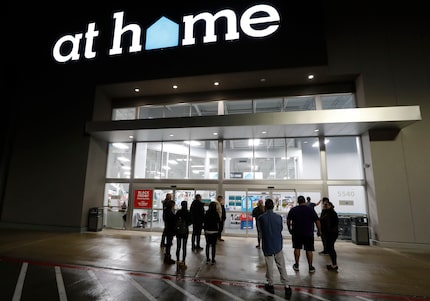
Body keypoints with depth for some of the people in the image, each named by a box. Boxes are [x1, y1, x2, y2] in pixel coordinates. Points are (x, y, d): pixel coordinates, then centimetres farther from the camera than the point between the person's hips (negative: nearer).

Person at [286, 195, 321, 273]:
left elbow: (288, 220, 2)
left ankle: (296, 265, 21)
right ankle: (310, 267, 15)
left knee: (297, 248, 13)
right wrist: (319, 231, 6)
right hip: (308, 233, -1)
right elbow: (317, 221, -7)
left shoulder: (293, 210, -2)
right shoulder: (311, 210, -7)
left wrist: (289, 229, 15)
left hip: (296, 233, 1)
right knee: (309, 250, 8)